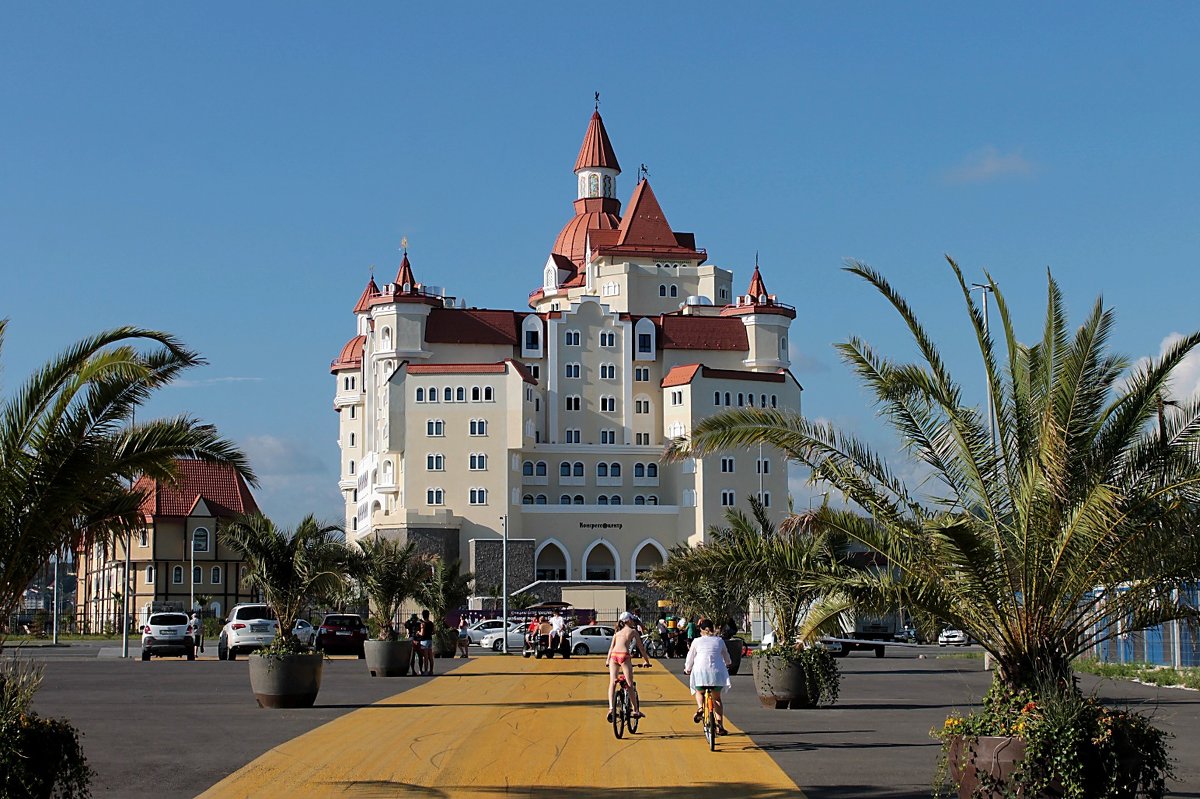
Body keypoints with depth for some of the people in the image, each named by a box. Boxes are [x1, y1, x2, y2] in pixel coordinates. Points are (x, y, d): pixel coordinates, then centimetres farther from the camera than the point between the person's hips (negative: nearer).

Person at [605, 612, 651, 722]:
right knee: (630, 685, 3)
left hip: (614, 656, 3)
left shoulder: (617, 633, 26)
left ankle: (611, 708, -18)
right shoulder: (633, 631, 15)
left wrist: (607, 660, 31)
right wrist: (647, 661, 23)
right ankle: (636, 710, 8)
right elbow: (641, 648, 16)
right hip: (624, 655, -3)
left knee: (612, 683, 0)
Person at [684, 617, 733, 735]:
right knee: (717, 698, 15)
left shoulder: (697, 641, 7)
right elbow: (726, 657, 27)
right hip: (717, 671, 1)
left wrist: (687, 669, 34)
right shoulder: (719, 641, 13)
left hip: (700, 671, -1)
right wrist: (728, 664, 50)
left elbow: (690, 657, 14)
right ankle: (720, 724, 3)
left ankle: (700, 707, -8)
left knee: (699, 692, 24)